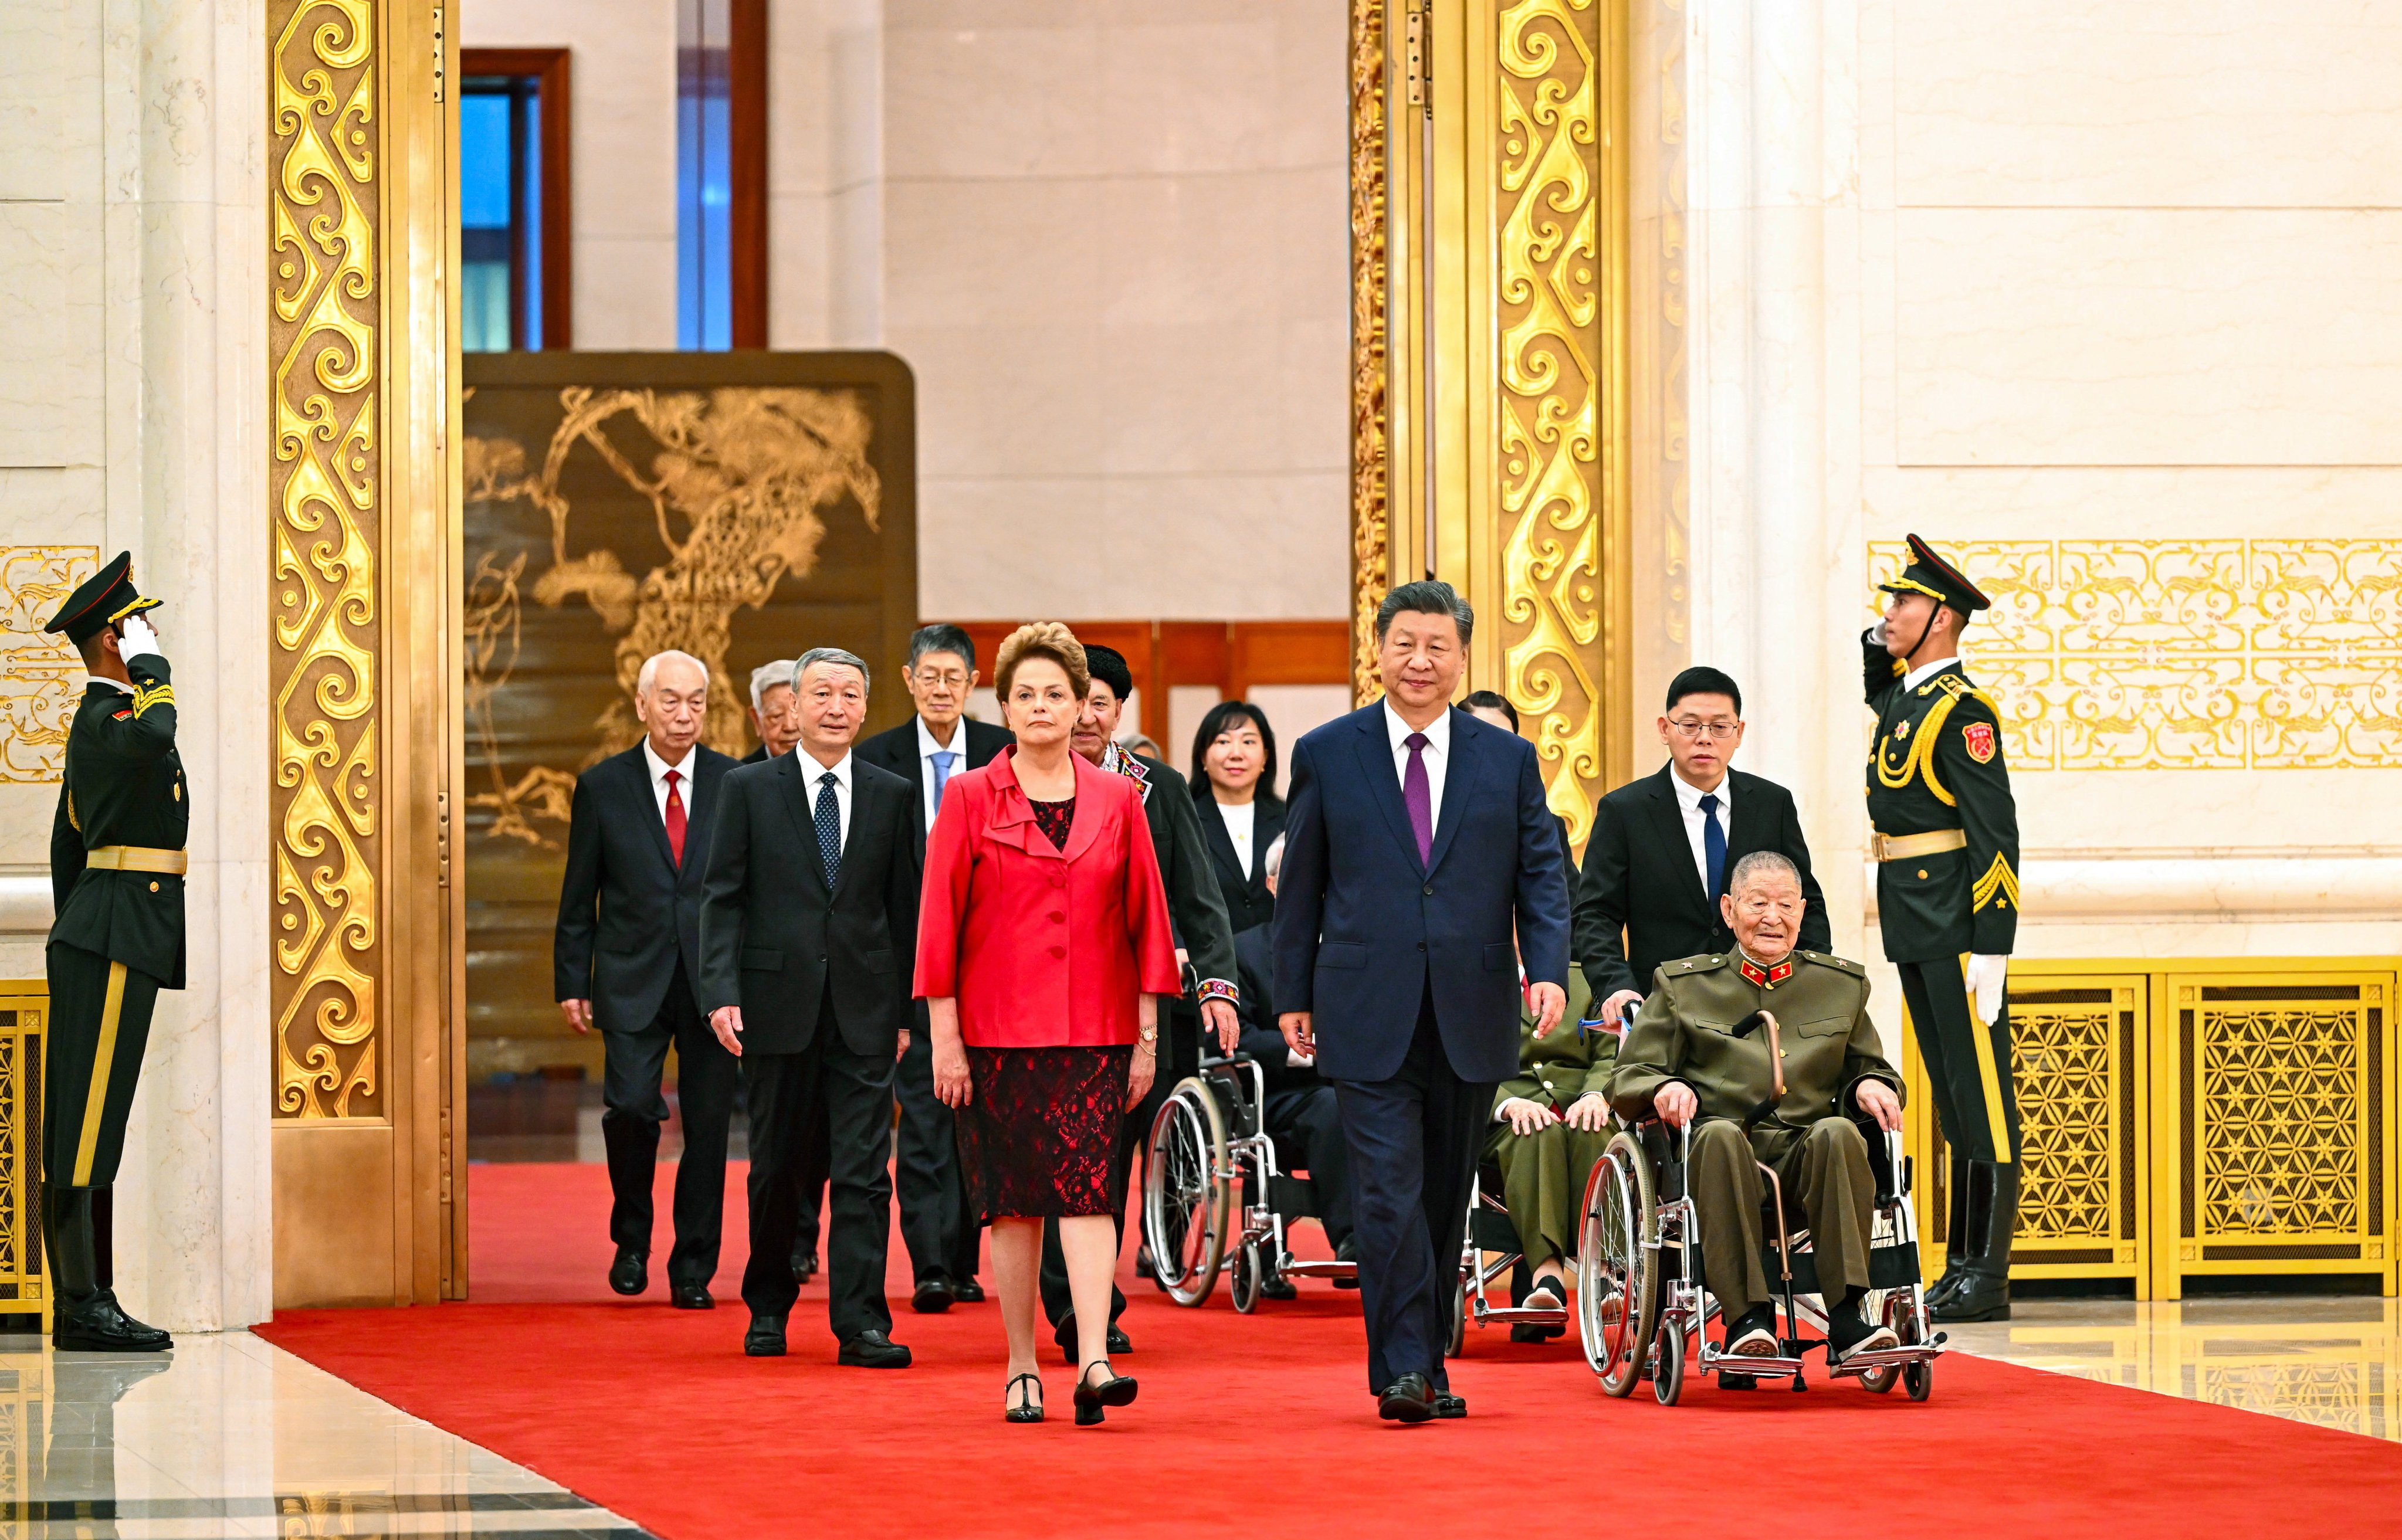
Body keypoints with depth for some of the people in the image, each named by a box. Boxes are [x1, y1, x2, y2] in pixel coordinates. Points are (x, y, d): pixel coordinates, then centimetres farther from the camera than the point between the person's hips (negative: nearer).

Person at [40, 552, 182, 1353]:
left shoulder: (100, 722, 21)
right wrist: (152, 673, -18)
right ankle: (83, 1309, -12)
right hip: (116, 941, -11)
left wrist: (74, 939, 28)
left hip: (99, 943, 11)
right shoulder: (105, 717, -11)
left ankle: (85, 1305, 10)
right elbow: (154, 738, -36)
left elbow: (68, 843, 25)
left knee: (89, 1123, 9)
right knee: (86, 1123, -11)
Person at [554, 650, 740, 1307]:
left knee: (708, 1126, 1)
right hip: (633, 981, -1)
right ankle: (632, 1238, 8)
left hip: (714, 982, 1)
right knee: (632, 1106, -15)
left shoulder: (736, 785, 5)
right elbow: (578, 898, 8)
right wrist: (572, 982, 3)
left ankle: (693, 1270, 11)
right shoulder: (602, 786, 4)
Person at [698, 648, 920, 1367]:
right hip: (777, 1004, 0)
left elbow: (905, 908, 9)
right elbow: (722, 898, 0)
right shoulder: (751, 789, 3)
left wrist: (905, 1007, 7)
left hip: (864, 1010, 0)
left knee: (863, 1173, -6)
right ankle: (768, 1307, 25)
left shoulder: (891, 796, 7)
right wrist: (722, 992, -11)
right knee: (775, 1167, 9)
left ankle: (861, 1322, -7)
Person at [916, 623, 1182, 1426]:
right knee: (1012, 1199, 2)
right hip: (997, 1029, 0)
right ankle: (1021, 1370, 10)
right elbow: (941, 921, 1)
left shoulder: (1118, 801, 6)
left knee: (1087, 1184, -11)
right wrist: (944, 1035, -4)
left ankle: (1094, 1360, -20)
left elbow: (1146, 918, 8)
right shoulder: (970, 799, 2)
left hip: (1095, 1029, 0)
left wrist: (1147, 1036, 4)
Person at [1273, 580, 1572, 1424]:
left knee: (1446, 1196, 9)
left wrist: (1549, 969, -10)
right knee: (1388, 1190, -12)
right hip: (1370, 1013, -2)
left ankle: (1429, 1364, 17)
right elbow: (1300, 884, 8)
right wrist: (1294, 995, 6)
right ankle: (1402, 1368, -14)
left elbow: (1542, 872, 5)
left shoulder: (1508, 759, 8)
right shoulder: (1326, 755, 5)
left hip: (1470, 1017, 2)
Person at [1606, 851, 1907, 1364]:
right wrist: (1664, 1089, -12)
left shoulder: (1842, 985, 22)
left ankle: (1847, 1319, -37)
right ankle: (1746, 1318, -40)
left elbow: (1866, 1068, 26)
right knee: (1720, 1134, -38)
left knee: (1839, 1133, -35)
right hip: (1716, 1150, -1)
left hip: (1807, 1153, 1)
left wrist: (1871, 1087, 0)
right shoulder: (1683, 985, 17)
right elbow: (1628, 1080, 12)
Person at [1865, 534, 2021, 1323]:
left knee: (1980, 1094, -6)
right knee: (1952, 1095, 12)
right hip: (1914, 928, 10)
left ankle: (1987, 1278, -6)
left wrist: (1989, 948, -23)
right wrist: (1877, 642, 23)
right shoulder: (1904, 692, 13)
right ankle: (1961, 1265, 15)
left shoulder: (1960, 709, -14)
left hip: (1956, 927, -10)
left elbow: (1996, 833, -19)